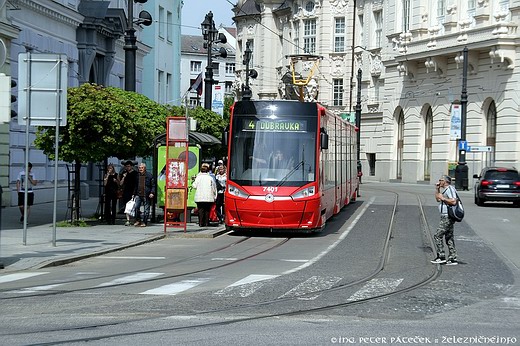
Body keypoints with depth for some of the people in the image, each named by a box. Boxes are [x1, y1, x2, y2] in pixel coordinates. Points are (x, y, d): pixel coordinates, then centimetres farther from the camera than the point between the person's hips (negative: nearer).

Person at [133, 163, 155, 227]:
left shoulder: (149, 175, -2)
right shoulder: (137, 175, 12)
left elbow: (153, 185, -2)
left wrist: (152, 193, -13)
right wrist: (134, 194, 18)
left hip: (146, 195, -3)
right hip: (138, 194, 3)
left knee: (146, 209, 1)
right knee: (136, 207, -9)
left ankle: (144, 222, 8)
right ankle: (138, 220, 4)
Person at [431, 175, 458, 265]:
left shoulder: (450, 189, -14)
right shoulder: (445, 190, 19)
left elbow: (453, 201, -26)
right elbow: (438, 199, 31)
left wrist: (443, 198, -19)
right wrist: (437, 189, 20)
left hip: (447, 218, -11)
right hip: (446, 217, 11)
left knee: (438, 236, -8)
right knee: (449, 237, 10)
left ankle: (441, 257, -6)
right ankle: (453, 258, 11)